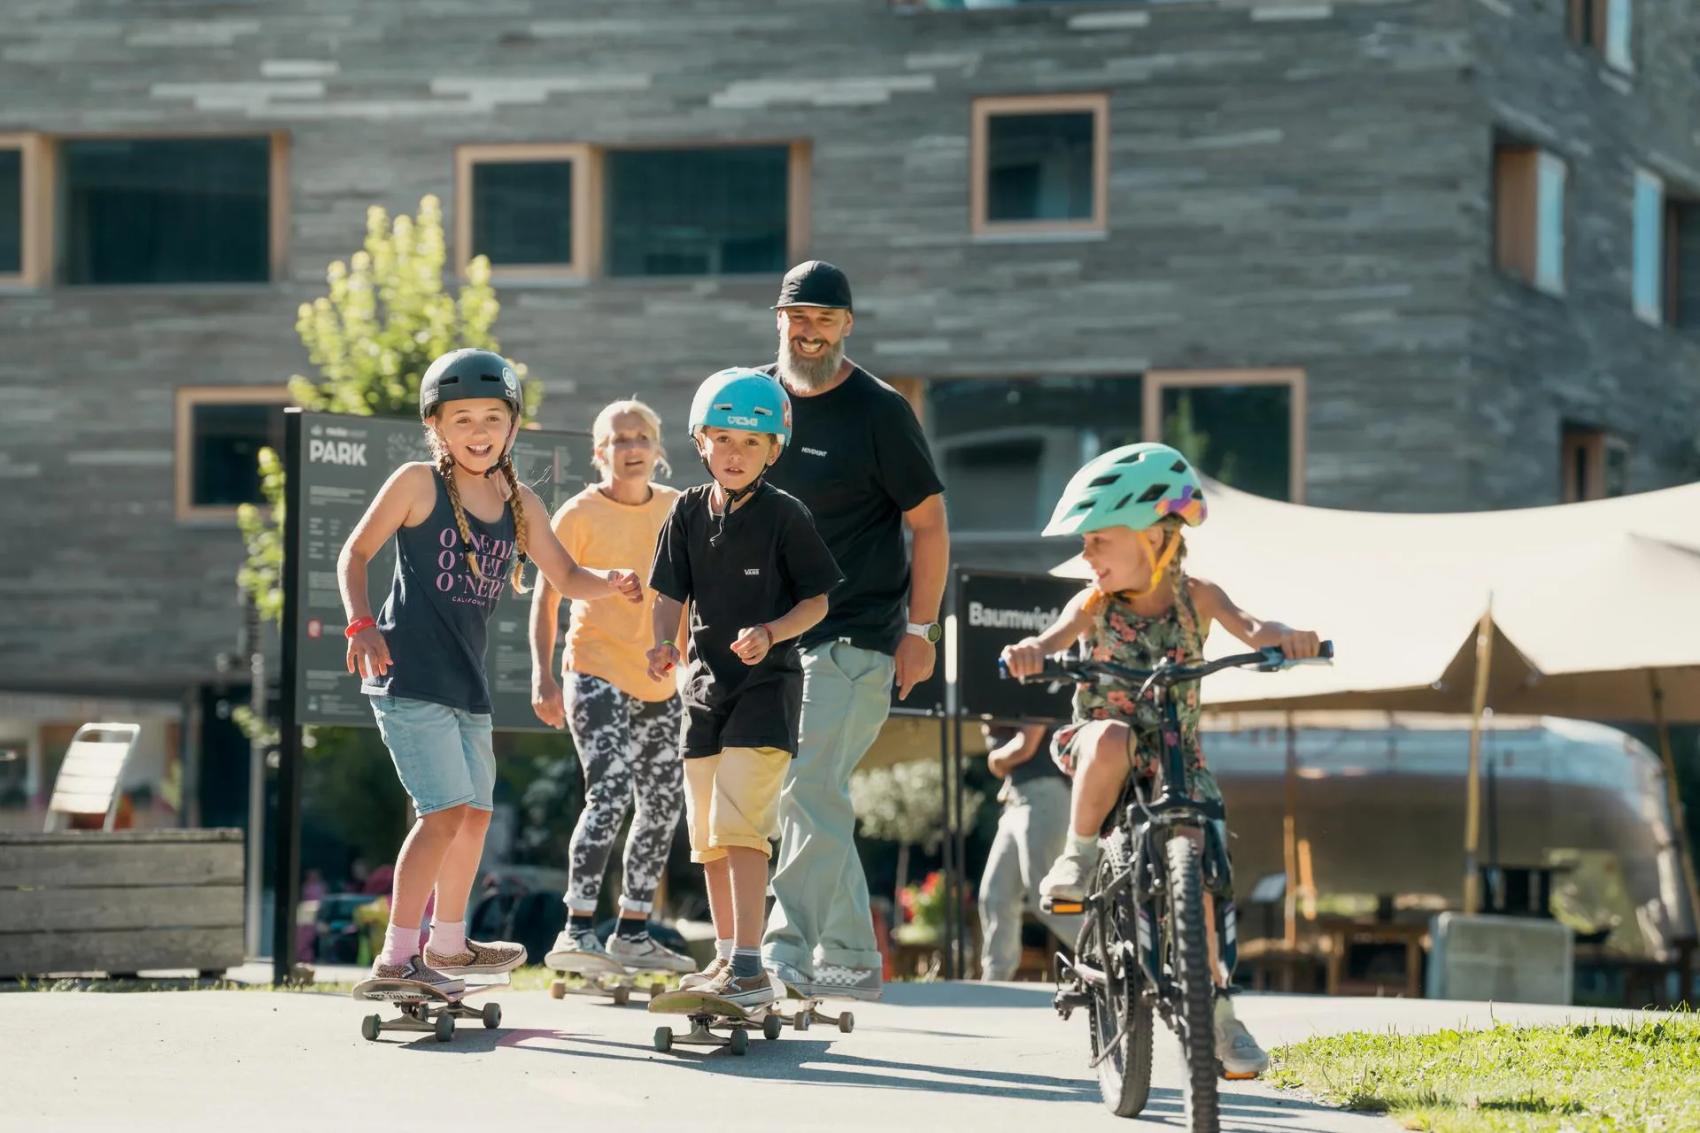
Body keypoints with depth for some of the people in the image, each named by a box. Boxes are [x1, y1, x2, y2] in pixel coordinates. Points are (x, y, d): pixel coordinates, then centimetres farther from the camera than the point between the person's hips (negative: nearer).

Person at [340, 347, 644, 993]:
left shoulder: (519, 502, 10)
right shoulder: (417, 483, -6)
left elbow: (565, 578, 13)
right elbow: (355, 553, -2)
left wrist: (613, 584, -7)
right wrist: (361, 623, -16)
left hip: (466, 680, 7)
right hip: (409, 673, -7)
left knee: (475, 813, 18)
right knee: (446, 812, -16)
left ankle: (448, 943, 37)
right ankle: (397, 957, -13)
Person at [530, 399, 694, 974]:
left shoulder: (676, 510, 6)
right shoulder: (581, 514, -7)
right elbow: (546, 596, -5)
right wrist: (543, 675, -13)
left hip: (660, 682, 6)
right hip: (597, 673, -6)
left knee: (663, 805, 9)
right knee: (609, 795, -18)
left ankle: (633, 931, 21)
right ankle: (577, 932, -17)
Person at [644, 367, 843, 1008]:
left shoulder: (784, 516, -8)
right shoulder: (689, 514, 5)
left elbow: (816, 600, -4)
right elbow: (671, 595, 9)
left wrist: (772, 632, -21)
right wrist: (663, 644, -10)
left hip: (767, 683, -6)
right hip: (706, 682, 6)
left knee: (738, 823, -17)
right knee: (706, 830, 12)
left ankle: (749, 968, -19)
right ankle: (725, 956, 25)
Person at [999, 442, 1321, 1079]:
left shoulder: (1195, 598, -5)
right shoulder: (1095, 604, -6)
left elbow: (1249, 629, -22)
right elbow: (1057, 636, -25)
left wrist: (1283, 637, -47)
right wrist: (1030, 650, -50)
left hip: (1177, 758, 1)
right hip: (1099, 754, -1)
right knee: (1112, 737, -38)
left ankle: (1218, 1010, 1)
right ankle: (1078, 858, -21)